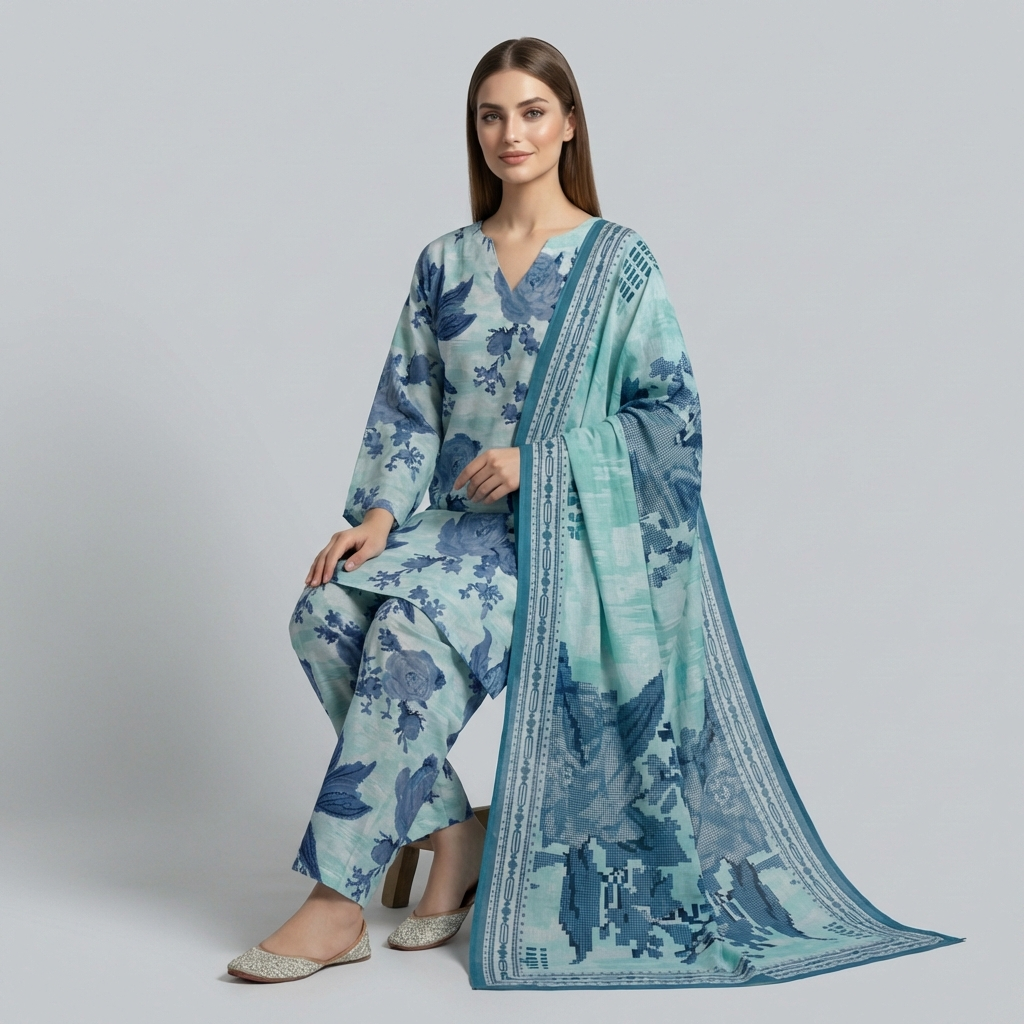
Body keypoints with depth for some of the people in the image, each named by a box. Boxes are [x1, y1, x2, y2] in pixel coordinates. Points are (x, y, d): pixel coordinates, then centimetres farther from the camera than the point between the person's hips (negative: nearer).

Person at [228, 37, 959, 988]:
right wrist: (379, 512, -6)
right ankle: (454, 835, -8)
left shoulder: (617, 260, 1)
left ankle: (339, 902, -23)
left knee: (413, 626, -31)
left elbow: (670, 410, -3)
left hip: (568, 526, -5)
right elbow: (408, 406, 11)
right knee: (327, 610, -23)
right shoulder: (445, 263, 14)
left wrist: (536, 458, -13)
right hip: (461, 517, 5)